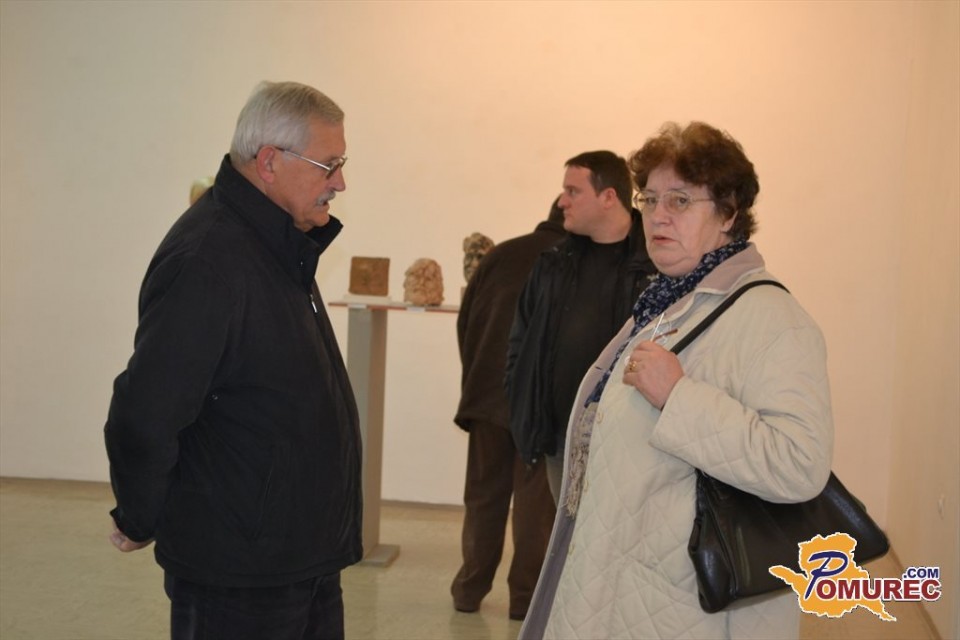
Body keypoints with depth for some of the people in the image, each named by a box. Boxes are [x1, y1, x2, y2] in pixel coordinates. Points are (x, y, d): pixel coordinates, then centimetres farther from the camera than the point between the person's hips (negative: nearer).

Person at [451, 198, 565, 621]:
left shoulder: (501, 253, 4)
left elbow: (465, 320, 5)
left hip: (488, 394, 3)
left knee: (483, 494, 13)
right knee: (535, 499, 6)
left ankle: (471, 588, 17)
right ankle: (525, 595, 8)